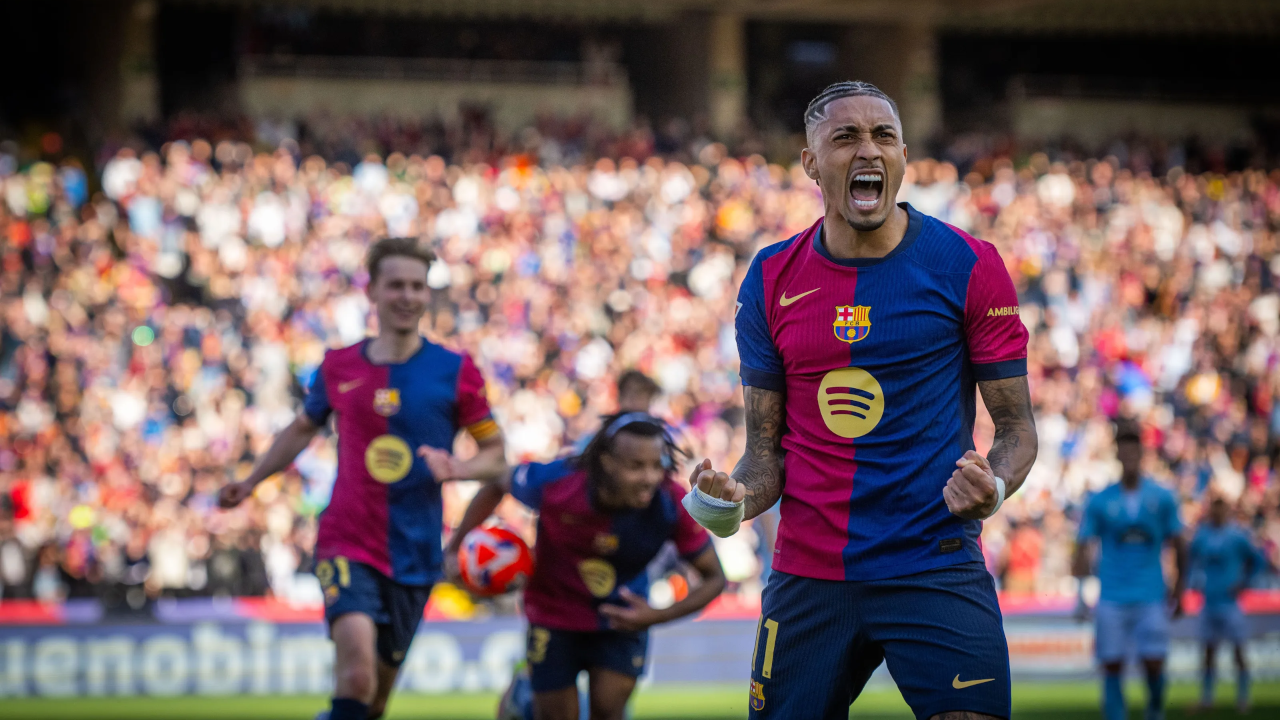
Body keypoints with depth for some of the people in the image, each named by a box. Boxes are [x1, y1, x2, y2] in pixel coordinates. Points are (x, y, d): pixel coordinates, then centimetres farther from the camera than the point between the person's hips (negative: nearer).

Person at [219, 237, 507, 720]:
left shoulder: (455, 372, -1)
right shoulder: (339, 367, 5)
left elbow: (495, 453, 3)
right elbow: (303, 429, 24)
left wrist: (454, 467, -17)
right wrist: (251, 482, 24)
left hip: (414, 556, 1)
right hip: (346, 544, -1)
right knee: (357, 660, -26)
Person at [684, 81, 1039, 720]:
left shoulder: (967, 266, -2)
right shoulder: (770, 281, 6)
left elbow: (1016, 426, 2)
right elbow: (767, 447, 11)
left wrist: (993, 488, -19)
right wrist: (737, 499, -10)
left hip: (935, 565, -3)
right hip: (806, 571, 3)